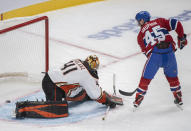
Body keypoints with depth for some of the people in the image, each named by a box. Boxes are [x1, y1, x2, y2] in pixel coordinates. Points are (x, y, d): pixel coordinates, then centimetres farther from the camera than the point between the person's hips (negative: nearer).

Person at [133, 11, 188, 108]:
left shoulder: (141, 34, 19)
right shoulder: (159, 21, 17)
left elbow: (145, 51, 18)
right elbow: (176, 24, 6)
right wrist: (181, 38, 15)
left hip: (154, 54, -1)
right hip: (169, 53, 1)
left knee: (146, 78, 16)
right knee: (172, 76, 24)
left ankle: (138, 99, 20)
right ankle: (178, 98, 31)